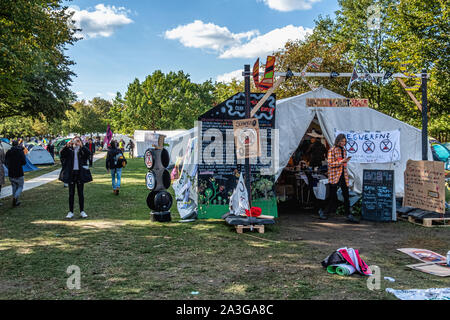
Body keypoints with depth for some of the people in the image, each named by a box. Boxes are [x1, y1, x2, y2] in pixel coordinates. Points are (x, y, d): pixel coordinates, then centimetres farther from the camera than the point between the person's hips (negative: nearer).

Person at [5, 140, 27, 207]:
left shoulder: (8, 152, 3)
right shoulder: (20, 152, -10)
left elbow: (5, 162, 6)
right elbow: (24, 162, -13)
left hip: (11, 173, 4)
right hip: (19, 173, -4)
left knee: (14, 187, 16)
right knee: (20, 186, 8)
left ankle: (16, 202, 17)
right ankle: (15, 197, -16)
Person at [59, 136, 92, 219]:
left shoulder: (82, 150, 4)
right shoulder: (69, 149, 4)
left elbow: (88, 153, -18)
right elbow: (62, 153, -15)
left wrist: (81, 145, -30)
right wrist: (67, 145, -30)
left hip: (80, 173, 0)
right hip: (71, 173, 0)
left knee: (81, 193, 5)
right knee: (71, 193, 6)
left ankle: (82, 211, 14)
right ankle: (71, 212, 13)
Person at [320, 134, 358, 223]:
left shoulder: (344, 150, 14)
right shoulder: (332, 150, -5)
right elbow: (330, 164, -11)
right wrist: (341, 162, -19)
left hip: (343, 175, 6)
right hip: (334, 176, -6)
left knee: (346, 195, 0)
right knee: (333, 195, -2)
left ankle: (349, 215, 2)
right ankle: (322, 211, 16)